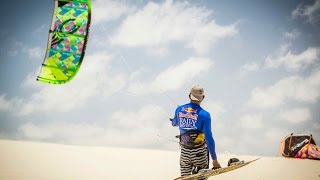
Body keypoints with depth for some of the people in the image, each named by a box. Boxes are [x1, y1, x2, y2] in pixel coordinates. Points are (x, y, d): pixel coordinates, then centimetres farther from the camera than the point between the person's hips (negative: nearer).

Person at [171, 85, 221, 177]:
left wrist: (173, 120, 46)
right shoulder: (204, 114, -15)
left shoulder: (179, 109, -2)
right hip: (199, 152, -4)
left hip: (184, 152, 4)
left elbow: (174, 124, 21)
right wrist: (214, 159, -10)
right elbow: (209, 138, -16)